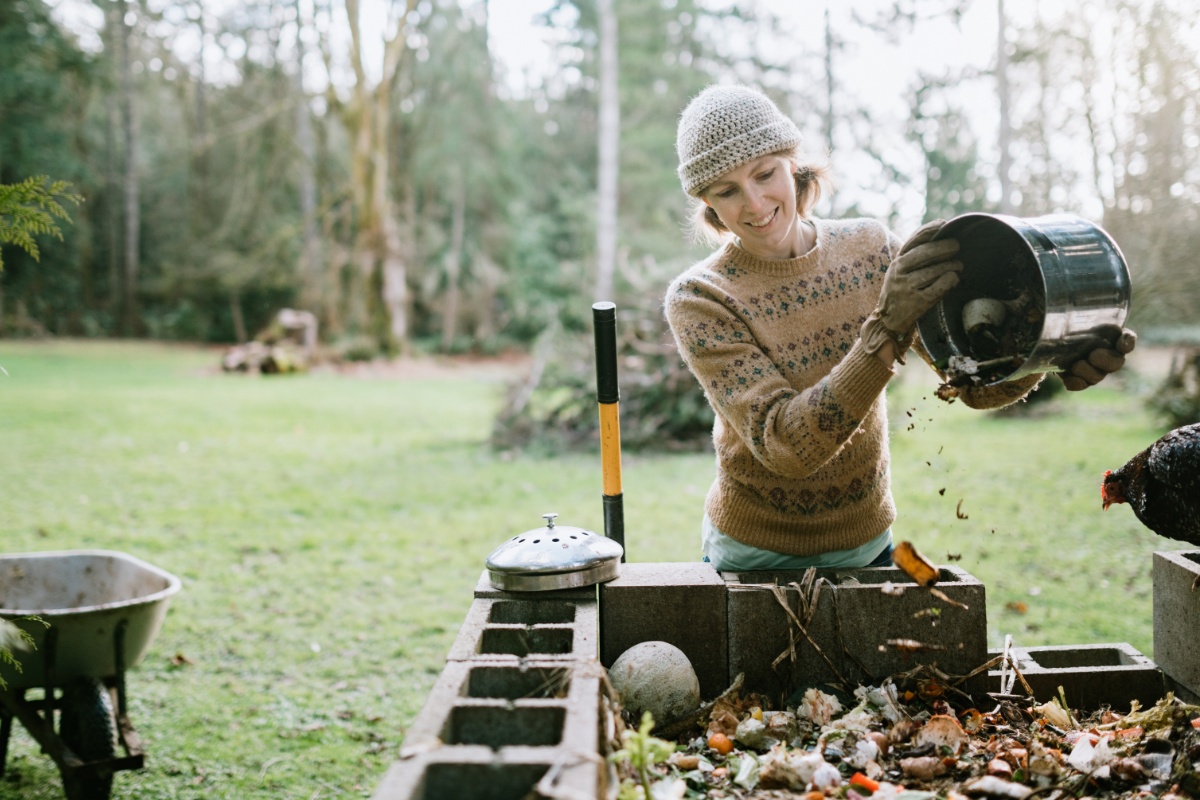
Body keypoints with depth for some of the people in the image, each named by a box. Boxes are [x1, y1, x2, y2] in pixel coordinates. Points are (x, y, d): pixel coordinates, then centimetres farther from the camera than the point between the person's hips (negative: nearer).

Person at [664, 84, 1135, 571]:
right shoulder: (699, 299, -17)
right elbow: (783, 446, -28)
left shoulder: (868, 250, -6)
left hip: (867, 544, 3)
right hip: (754, 555, -3)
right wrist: (887, 331, -39)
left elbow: (977, 381, -9)